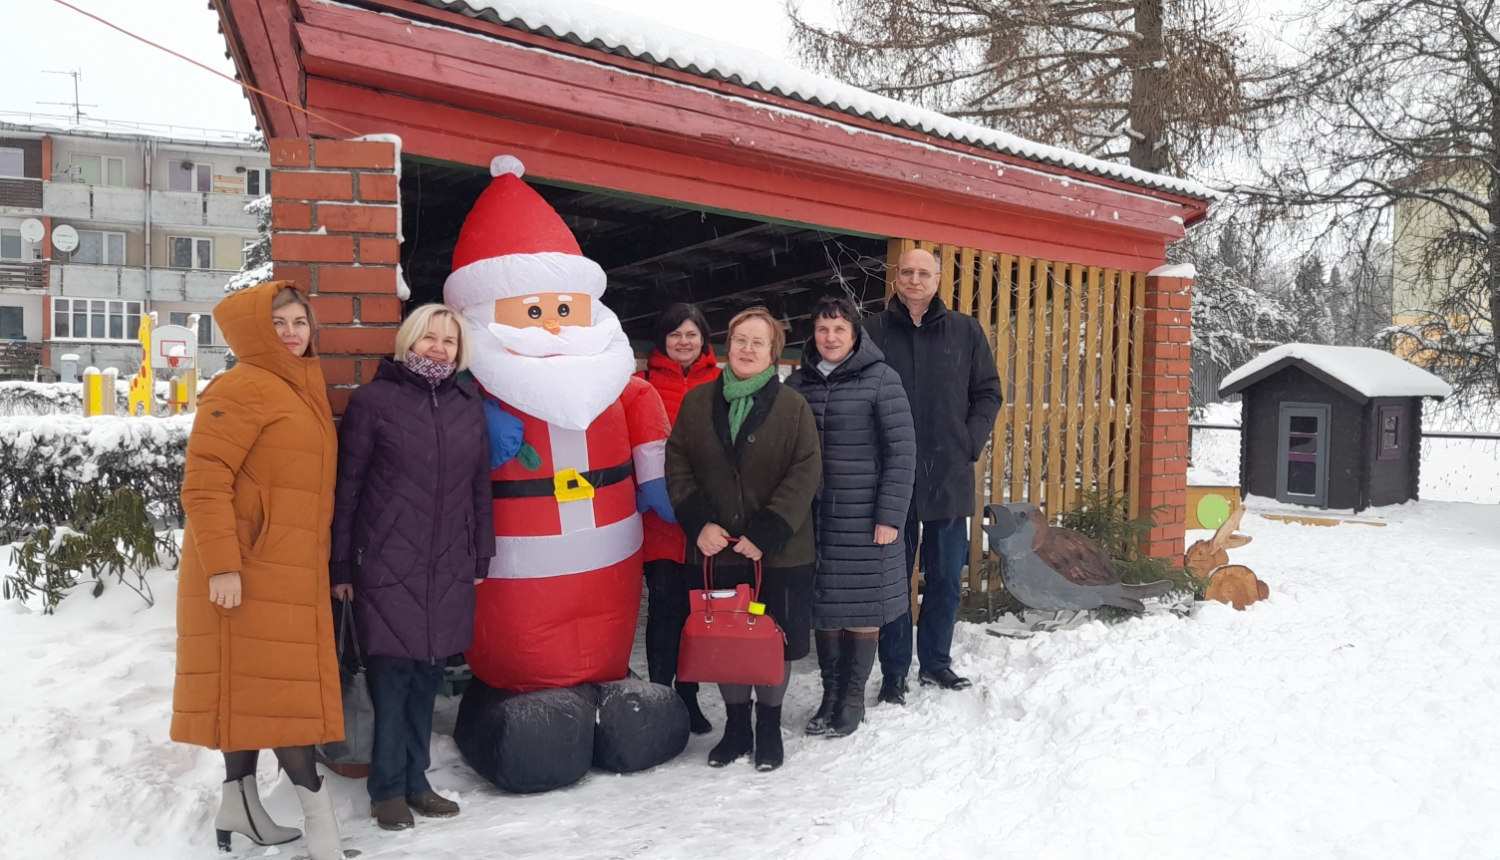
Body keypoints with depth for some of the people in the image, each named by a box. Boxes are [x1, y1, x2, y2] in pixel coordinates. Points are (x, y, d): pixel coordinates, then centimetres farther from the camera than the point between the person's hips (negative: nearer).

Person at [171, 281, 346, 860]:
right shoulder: (243, 388, -12)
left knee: (259, 687, 14)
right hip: (249, 571, -9)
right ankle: (316, 809, 3)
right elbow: (203, 484, -18)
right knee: (274, 687, -3)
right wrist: (222, 565, -22)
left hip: (292, 571, 9)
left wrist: (321, 560, 22)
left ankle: (241, 804, 24)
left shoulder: (304, 391, 16)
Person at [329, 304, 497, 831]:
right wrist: (340, 565, -5)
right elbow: (346, 487, -4)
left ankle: (414, 780, 25)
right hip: (387, 565, -4)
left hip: (449, 568, 4)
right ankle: (388, 788, 16)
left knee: (428, 674, 11)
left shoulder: (469, 404, 10)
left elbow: (480, 487, 13)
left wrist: (481, 556, 12)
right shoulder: (373, 399, -3)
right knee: (392, 673, 1)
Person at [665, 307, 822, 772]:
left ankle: (769, 727, 28)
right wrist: (698, 524, -10)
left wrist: (765, 533, -17)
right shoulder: (697, 402, 3)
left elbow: (805, 474, -10)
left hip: (780, 553, -2)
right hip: (719, 549, 2)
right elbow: (677, 465, 3)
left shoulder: (793, 406, -4)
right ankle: (736, 725, 30)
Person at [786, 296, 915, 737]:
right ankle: (830, 693, 25)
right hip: (812, 516, 4)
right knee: (823, 606, 10)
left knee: (863, 607, 5)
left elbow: (902, 451, -8)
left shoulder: (881, 380, -5)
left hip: (864, 518, -3)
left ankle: (853, 697, 20)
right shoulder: (797, 384, 6)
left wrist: (890, 516, -12)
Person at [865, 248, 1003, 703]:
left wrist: (971, 442, -1)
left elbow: (988, 392, 10)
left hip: (950, 475, 2)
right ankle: (894, 670, 17)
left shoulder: (966, 331, 6)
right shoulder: (872, 331, -1)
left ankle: (936, 660, 28)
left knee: (947, 575, 11)